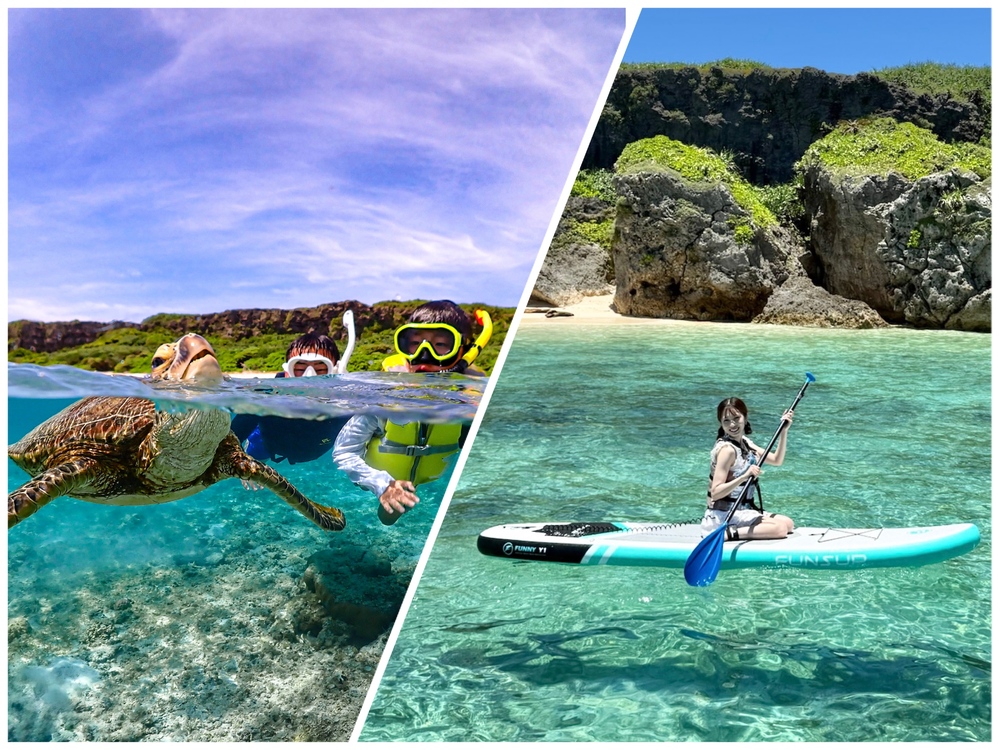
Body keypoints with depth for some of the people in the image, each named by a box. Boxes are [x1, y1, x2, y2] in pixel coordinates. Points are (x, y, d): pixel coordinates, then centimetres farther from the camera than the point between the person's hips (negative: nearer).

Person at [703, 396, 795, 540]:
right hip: (724, 515, -9)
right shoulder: (727, 448, -20)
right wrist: (745, 476, -34)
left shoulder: (744, 442, 8)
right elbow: (715, 493, -25)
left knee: (788, 524, 9)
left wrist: (784, 431, 5)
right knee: (780, 528, -17)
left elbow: (776, 460, 14)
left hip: (743, 510, 9)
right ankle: (728, 534, -19)